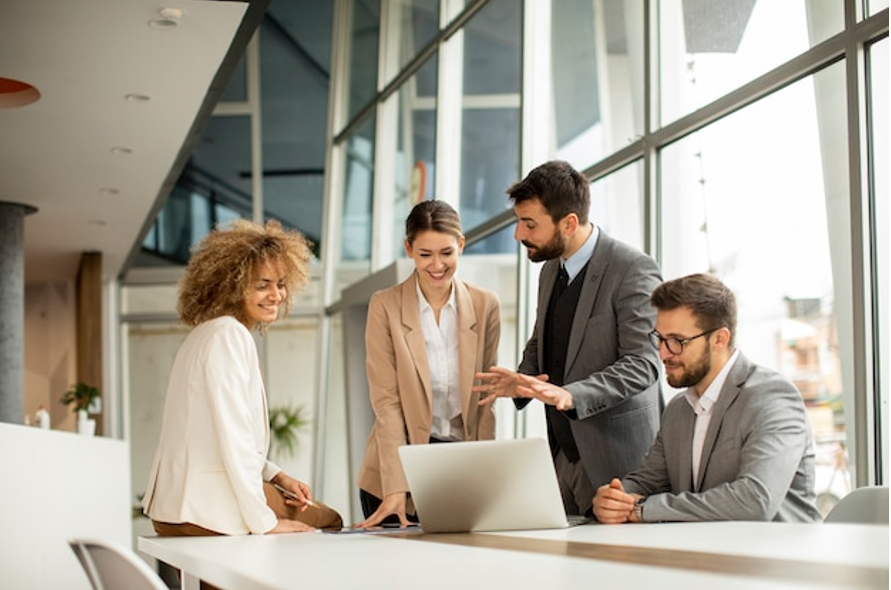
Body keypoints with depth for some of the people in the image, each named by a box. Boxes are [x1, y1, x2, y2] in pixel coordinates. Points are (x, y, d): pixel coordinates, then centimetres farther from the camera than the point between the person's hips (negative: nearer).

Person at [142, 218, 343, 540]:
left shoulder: (211, 333, 16)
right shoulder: (228, 335, -15)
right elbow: (233, 436, -21)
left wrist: (277, 476, 9)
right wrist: (264, 522, -17)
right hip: (208, 510, -9)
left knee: (328, 518, 18)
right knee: (327, 523, 5)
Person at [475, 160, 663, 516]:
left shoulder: (633, 269, -12)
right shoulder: (551, 270, 13)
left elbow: (642, 363, -18)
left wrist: (570, 395, -30)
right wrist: (522, 380, 2)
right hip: (563, 454, 7)